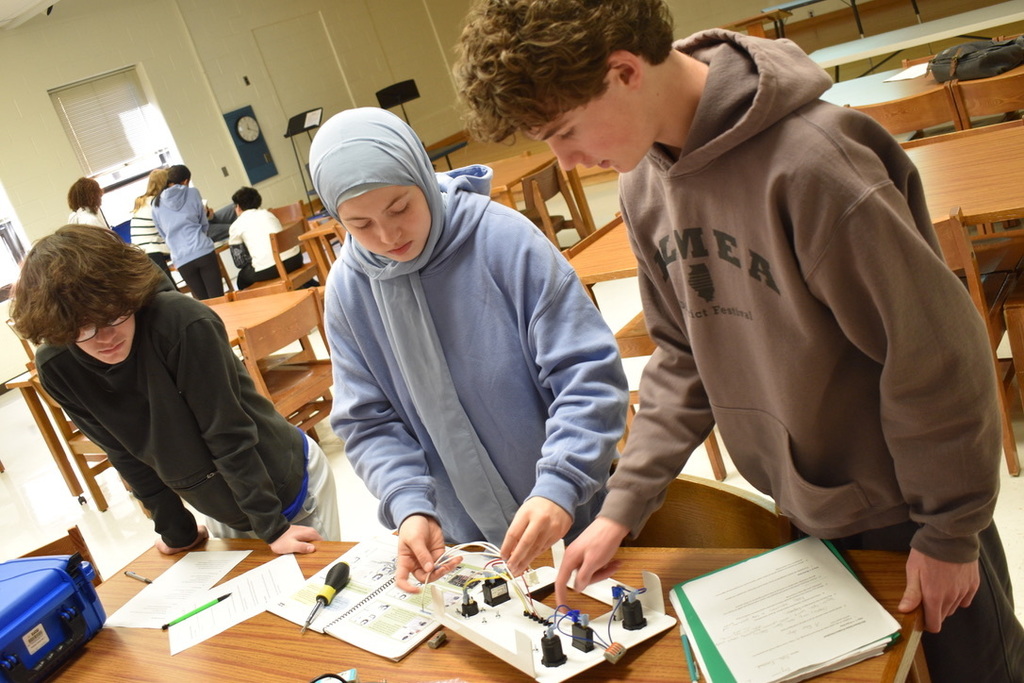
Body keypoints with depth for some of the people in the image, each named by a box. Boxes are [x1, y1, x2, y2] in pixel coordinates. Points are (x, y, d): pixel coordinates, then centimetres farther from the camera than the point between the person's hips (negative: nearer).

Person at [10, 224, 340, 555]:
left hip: (291, 481, -4)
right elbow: (125, 455, -3)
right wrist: (177, 531, 1)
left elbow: (229, 434, -25)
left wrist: (274, 528, -21)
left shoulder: (184, 323, -30)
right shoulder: (56, 368, -14)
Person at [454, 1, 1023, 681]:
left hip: (903, 506, -5)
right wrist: (622, 506, -2)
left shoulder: (807, 163, -30)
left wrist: (949, 531, -11)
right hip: (804, 510, 6)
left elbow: (936, 352, -21)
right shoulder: (645, 181, -7)